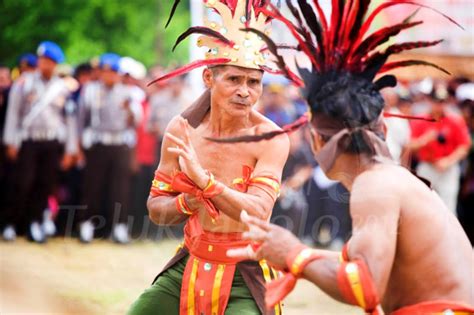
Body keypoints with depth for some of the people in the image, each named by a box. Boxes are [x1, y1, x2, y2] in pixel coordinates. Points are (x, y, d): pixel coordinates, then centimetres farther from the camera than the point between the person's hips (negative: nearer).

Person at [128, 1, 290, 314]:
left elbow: (259, 213, -27)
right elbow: (156, 209, 2)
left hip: (244, 276, -4)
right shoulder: (182, 129, -5)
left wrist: (203, 179, -39)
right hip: (188, 266, 4)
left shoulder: (270, 138, -16)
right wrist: (185, 203, -20)